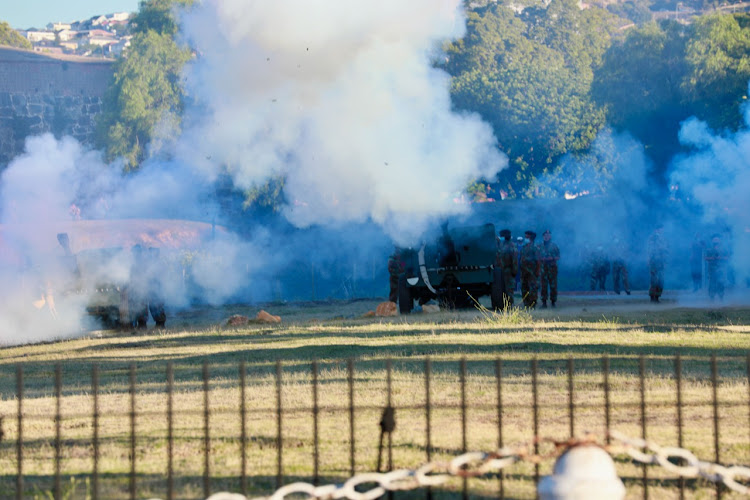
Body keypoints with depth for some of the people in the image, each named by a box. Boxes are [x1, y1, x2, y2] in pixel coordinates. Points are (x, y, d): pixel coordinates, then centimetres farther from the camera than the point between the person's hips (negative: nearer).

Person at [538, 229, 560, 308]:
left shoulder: (554, 246, 6)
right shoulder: (540, 246, 10)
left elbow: (558, 257, 5)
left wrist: (552, 258, -12)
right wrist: (542, 259, -8)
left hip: (552, 268, -1)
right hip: (543, 268, 1)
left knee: (553, 286, -1)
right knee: (543, 286, -1)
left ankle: (553, 302, 5)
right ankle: (544, 302, 2)